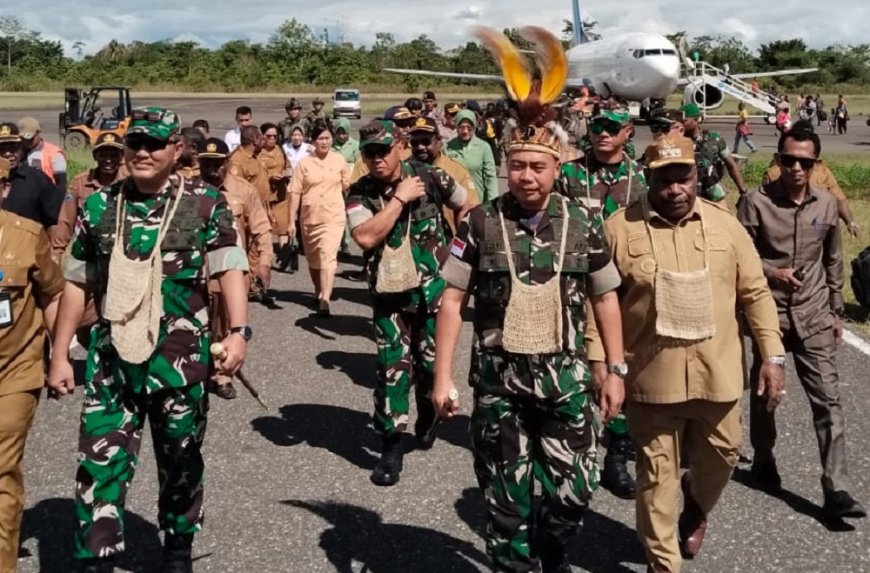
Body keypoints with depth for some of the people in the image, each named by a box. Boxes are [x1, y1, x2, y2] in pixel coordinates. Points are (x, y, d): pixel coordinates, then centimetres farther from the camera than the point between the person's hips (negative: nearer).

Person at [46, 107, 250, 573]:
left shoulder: (204, 204, -4)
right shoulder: (99, 206, 4)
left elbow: (230, 270, -10)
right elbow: (77, 285, 9)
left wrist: (238, 331, -25)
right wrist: (60, 354, 7)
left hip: (180, 361, -1)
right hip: (111, 361, 2)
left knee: (180, 462, 15)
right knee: (99, 465, -1)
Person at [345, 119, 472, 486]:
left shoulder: (429, 177, -7)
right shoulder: (359, 194, -8)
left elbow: (465, 206, 10)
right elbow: (365, 237, -25)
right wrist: (399, 198, -22)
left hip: (434, 289, 1)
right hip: (389, 293, -1)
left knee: (431, 362, 12)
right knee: (393, 367, -6)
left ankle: (427, 420, 40)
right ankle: (391, 446, 3)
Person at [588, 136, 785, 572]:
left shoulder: (725, 224, 1)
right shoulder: (620, 227, -6)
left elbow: (755, 293, 5)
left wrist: (772, 355, 1)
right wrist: (598, 357, -6)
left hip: (716, 371, 2)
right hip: (651, 374, -2)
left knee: (719, 457, 17)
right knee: (658, 472, 7)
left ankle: (696, 509, 50)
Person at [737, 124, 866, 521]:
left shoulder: (827, 204, 2)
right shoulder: (756, 202, -9)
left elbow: (833, 262, 12)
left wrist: (836, 311, 14)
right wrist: (771, 272, -21)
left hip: (814, 317, 2)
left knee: (828, 400, -3)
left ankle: (836, 490, -2)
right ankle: (764, 460, 36)